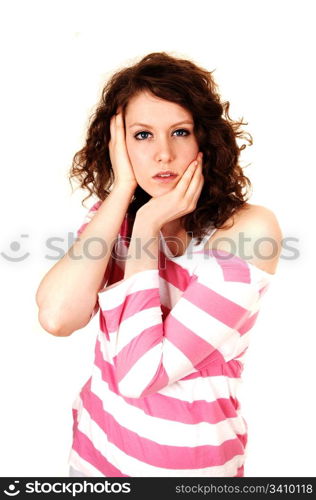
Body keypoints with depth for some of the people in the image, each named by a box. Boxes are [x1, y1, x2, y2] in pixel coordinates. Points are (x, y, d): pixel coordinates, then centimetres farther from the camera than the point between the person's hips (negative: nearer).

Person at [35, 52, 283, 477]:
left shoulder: (249, 228, -21)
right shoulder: (114, 216, -4)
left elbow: (141, 374, -25)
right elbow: (57, 318, -22)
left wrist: (147, 227, -24)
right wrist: (121, 194, -21)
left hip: (189, 459, -4)